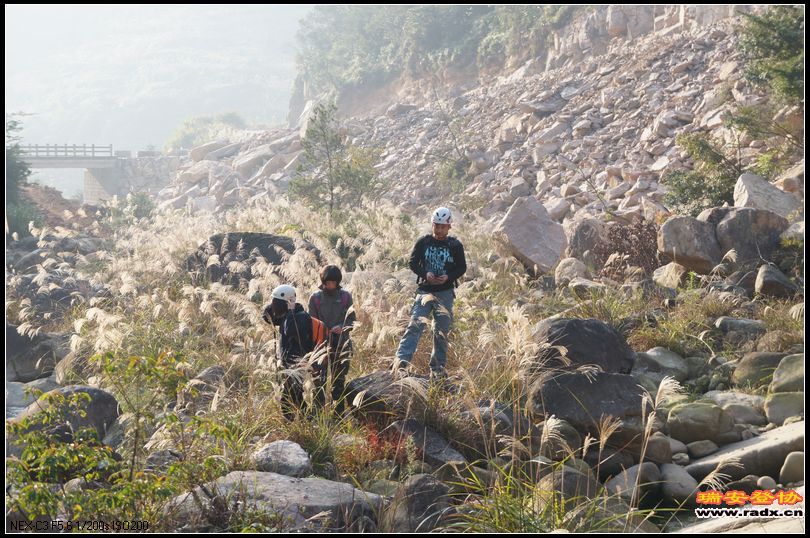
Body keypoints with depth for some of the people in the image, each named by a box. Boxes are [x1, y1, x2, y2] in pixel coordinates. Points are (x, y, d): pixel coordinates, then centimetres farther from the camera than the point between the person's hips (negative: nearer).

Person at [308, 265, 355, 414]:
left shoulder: (345, 296, 0)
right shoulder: (315, 297, -2)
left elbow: (352, 319, 3)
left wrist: (342, 327, -16)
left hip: (341, 343, 1)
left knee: (339, 378, 9)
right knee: (319, 378, -1)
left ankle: (339, 411, 19)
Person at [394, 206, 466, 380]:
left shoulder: (455, 245, 4)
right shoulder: (423, 242, 4)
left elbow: (462, 268, 6)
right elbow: (413, 262, 4)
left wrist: (449, 277, -13)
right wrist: (425, 273, -14)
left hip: (445, 293, 1)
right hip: (425, 290, -1)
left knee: (442, 331, 3)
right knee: (416, 324, -16)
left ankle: (438, 367, 13)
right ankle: (402, 360, -26)